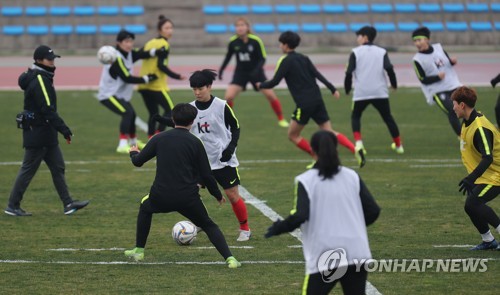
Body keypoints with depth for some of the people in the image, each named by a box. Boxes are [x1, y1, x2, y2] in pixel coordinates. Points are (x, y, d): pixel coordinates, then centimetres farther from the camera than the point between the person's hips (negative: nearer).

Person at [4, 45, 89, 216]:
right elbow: (48, 110, -24)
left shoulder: (41, 78, 11)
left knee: (58, 167, 11)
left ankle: (68, 203, 13)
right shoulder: (39, 81, -19)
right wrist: (65, 130, -24)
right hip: (38, 133, -10)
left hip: (47, 134, 10)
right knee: (28, 169, -2)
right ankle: (13, 206, 5)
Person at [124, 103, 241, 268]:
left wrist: (134, 153, 36)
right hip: (188, 198, -1)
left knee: (145, 207, 34)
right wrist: (218, 195, 17)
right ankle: (229, 258, -4)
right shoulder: (195, 142, 0)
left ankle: (139, 251, 32)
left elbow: (138, 161, 11)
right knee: (208, 225, 17)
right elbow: (206, 175, 1)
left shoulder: (159, 138, 4)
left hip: (161, 198, 1)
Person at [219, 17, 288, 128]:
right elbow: (228, 56, 8)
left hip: (255, 72, -2)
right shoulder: (233, 42, -11)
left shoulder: (255, 41, -19)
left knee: (270, 94, -9)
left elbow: (262, 58, -13)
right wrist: (221, 69, 2)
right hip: (240, 73, 2)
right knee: (228, 96, -13)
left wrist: (257, 69, -29)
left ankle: (281, 119, 11)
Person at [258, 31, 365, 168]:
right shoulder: (303, 58, 14)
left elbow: (274, 82, -7)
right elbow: (318, 75, 4)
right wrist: (332, 89, 0)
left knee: (292, 135, 8)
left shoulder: (285, 61, -5)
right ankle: (356, 150, -13)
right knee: (329, 132, 6)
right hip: (317, 100, 7)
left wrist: (261, 85, 12)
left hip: (304, 104, -7)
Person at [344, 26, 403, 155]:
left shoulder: (356, 52, 1)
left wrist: (347, 88, 8)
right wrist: (394, 84, 10)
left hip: (361, 92, -2)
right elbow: (389, 69, -6)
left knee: (355, 116, 15)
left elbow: (349, 72, -5)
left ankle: (358, 142, -7)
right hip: (380, 92, 2)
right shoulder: (381, 52, 7)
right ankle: (398, 145, 12)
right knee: (388, 117, 14)